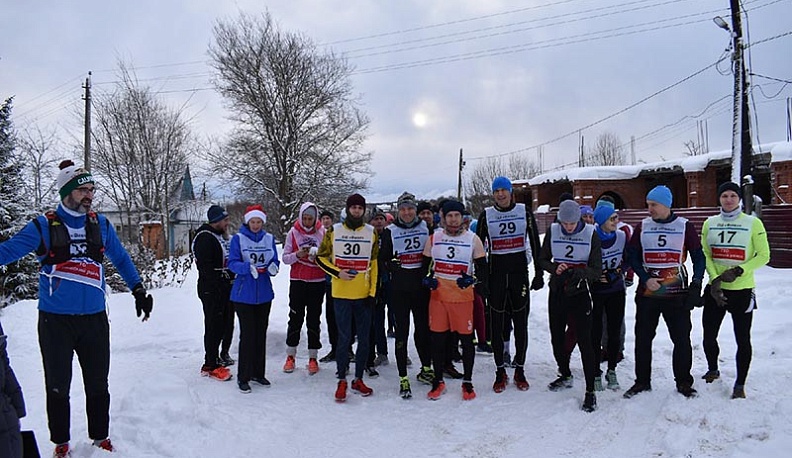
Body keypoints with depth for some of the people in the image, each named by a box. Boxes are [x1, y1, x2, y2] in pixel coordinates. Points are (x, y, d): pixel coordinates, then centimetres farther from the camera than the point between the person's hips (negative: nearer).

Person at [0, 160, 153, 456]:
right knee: (58, 386, 11)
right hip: (55, 320, -2)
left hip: (95, 318, 3)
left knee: (98, 385, 12)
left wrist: (138, 290, 11)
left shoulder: (100, 224, 6)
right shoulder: (44, 226, -4)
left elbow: (121, 259, 15)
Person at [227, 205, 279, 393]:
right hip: (244, 294, -4)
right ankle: (243, 377, 5)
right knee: (247, 334, -5)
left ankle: (258, 373, 23)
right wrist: (248, 268, -28)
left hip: (264, 293, 4)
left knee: (261, 333, 11)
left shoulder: (269, 239, 7)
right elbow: (232, 263, -10)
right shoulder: (238, 238, -4)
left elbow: (275, 262, 8)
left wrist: (273, 267, -15)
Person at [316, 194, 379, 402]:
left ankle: (358, 379, 21)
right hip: (341, 294, -2)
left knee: (364, 339, 7)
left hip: (364, 295, 2)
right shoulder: (334, 231, 1)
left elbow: (374, 264, 7)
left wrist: (372, 292, 1)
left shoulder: (371, 233, 5)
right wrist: (337, 273, -9)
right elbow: (321, 257, 6)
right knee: (344, 338, 0)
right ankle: (342, 381, 14)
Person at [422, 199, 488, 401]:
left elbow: (482, 267, 2)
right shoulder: (434, 238, 5)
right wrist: (427, 279, -7)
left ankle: (467, 383, 20)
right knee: (437, 339, 6)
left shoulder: (473, 239, 0)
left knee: (466, 339, 4)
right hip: (438, 295, 2)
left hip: (463, 297, -1)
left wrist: (472, 279, -17)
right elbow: (425, 264, 12)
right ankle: (438, 381, 21)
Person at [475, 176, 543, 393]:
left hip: (520, 274, 0)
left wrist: (538, 274, 0)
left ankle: (519, 370, 18)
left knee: (521, 324, 5)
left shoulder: (525, 212, 2)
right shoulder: (486, 215, 3)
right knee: (497, 325, 4)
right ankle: (500, 371, 15)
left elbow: (535, 244, 3)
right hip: (496, 275, 0)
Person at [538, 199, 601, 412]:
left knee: (585, 341, -7)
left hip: (580, 294, -3)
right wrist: (554, 268, -15)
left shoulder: (591, 234, -9)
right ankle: (565, 376, 37)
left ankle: (590, 391, 2)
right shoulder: (552, 231, -3)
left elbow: (596, 270, -10)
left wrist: (579, 272, -31)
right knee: (556, 338, 14)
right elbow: (542, 259, 6)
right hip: (556, 292, 4)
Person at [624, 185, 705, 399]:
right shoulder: (642, 227, 4)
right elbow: (632, 255, 4)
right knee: (643, 338, 6)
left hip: (677, 294, -1)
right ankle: (642, 381, 20)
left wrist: (696, 285, -5)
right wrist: (645, 279, -10)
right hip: (647, 293, 2)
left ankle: (683, 382, 21)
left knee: (682, 339, 4)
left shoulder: (685, 227, -1)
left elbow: (698, 257, 3)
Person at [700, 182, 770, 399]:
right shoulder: (710, 223, 5)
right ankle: (713, 371, 34)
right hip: (715, 289, 3)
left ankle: (740, 385, 17)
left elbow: (763, 256, -4)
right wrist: (714, 279, -10)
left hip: (742, 290, -3)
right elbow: (705, 255, 3)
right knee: (709, 336, 9)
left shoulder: (753, 223, -4)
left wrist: (739, 271, -16)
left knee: (743, 339, 3)